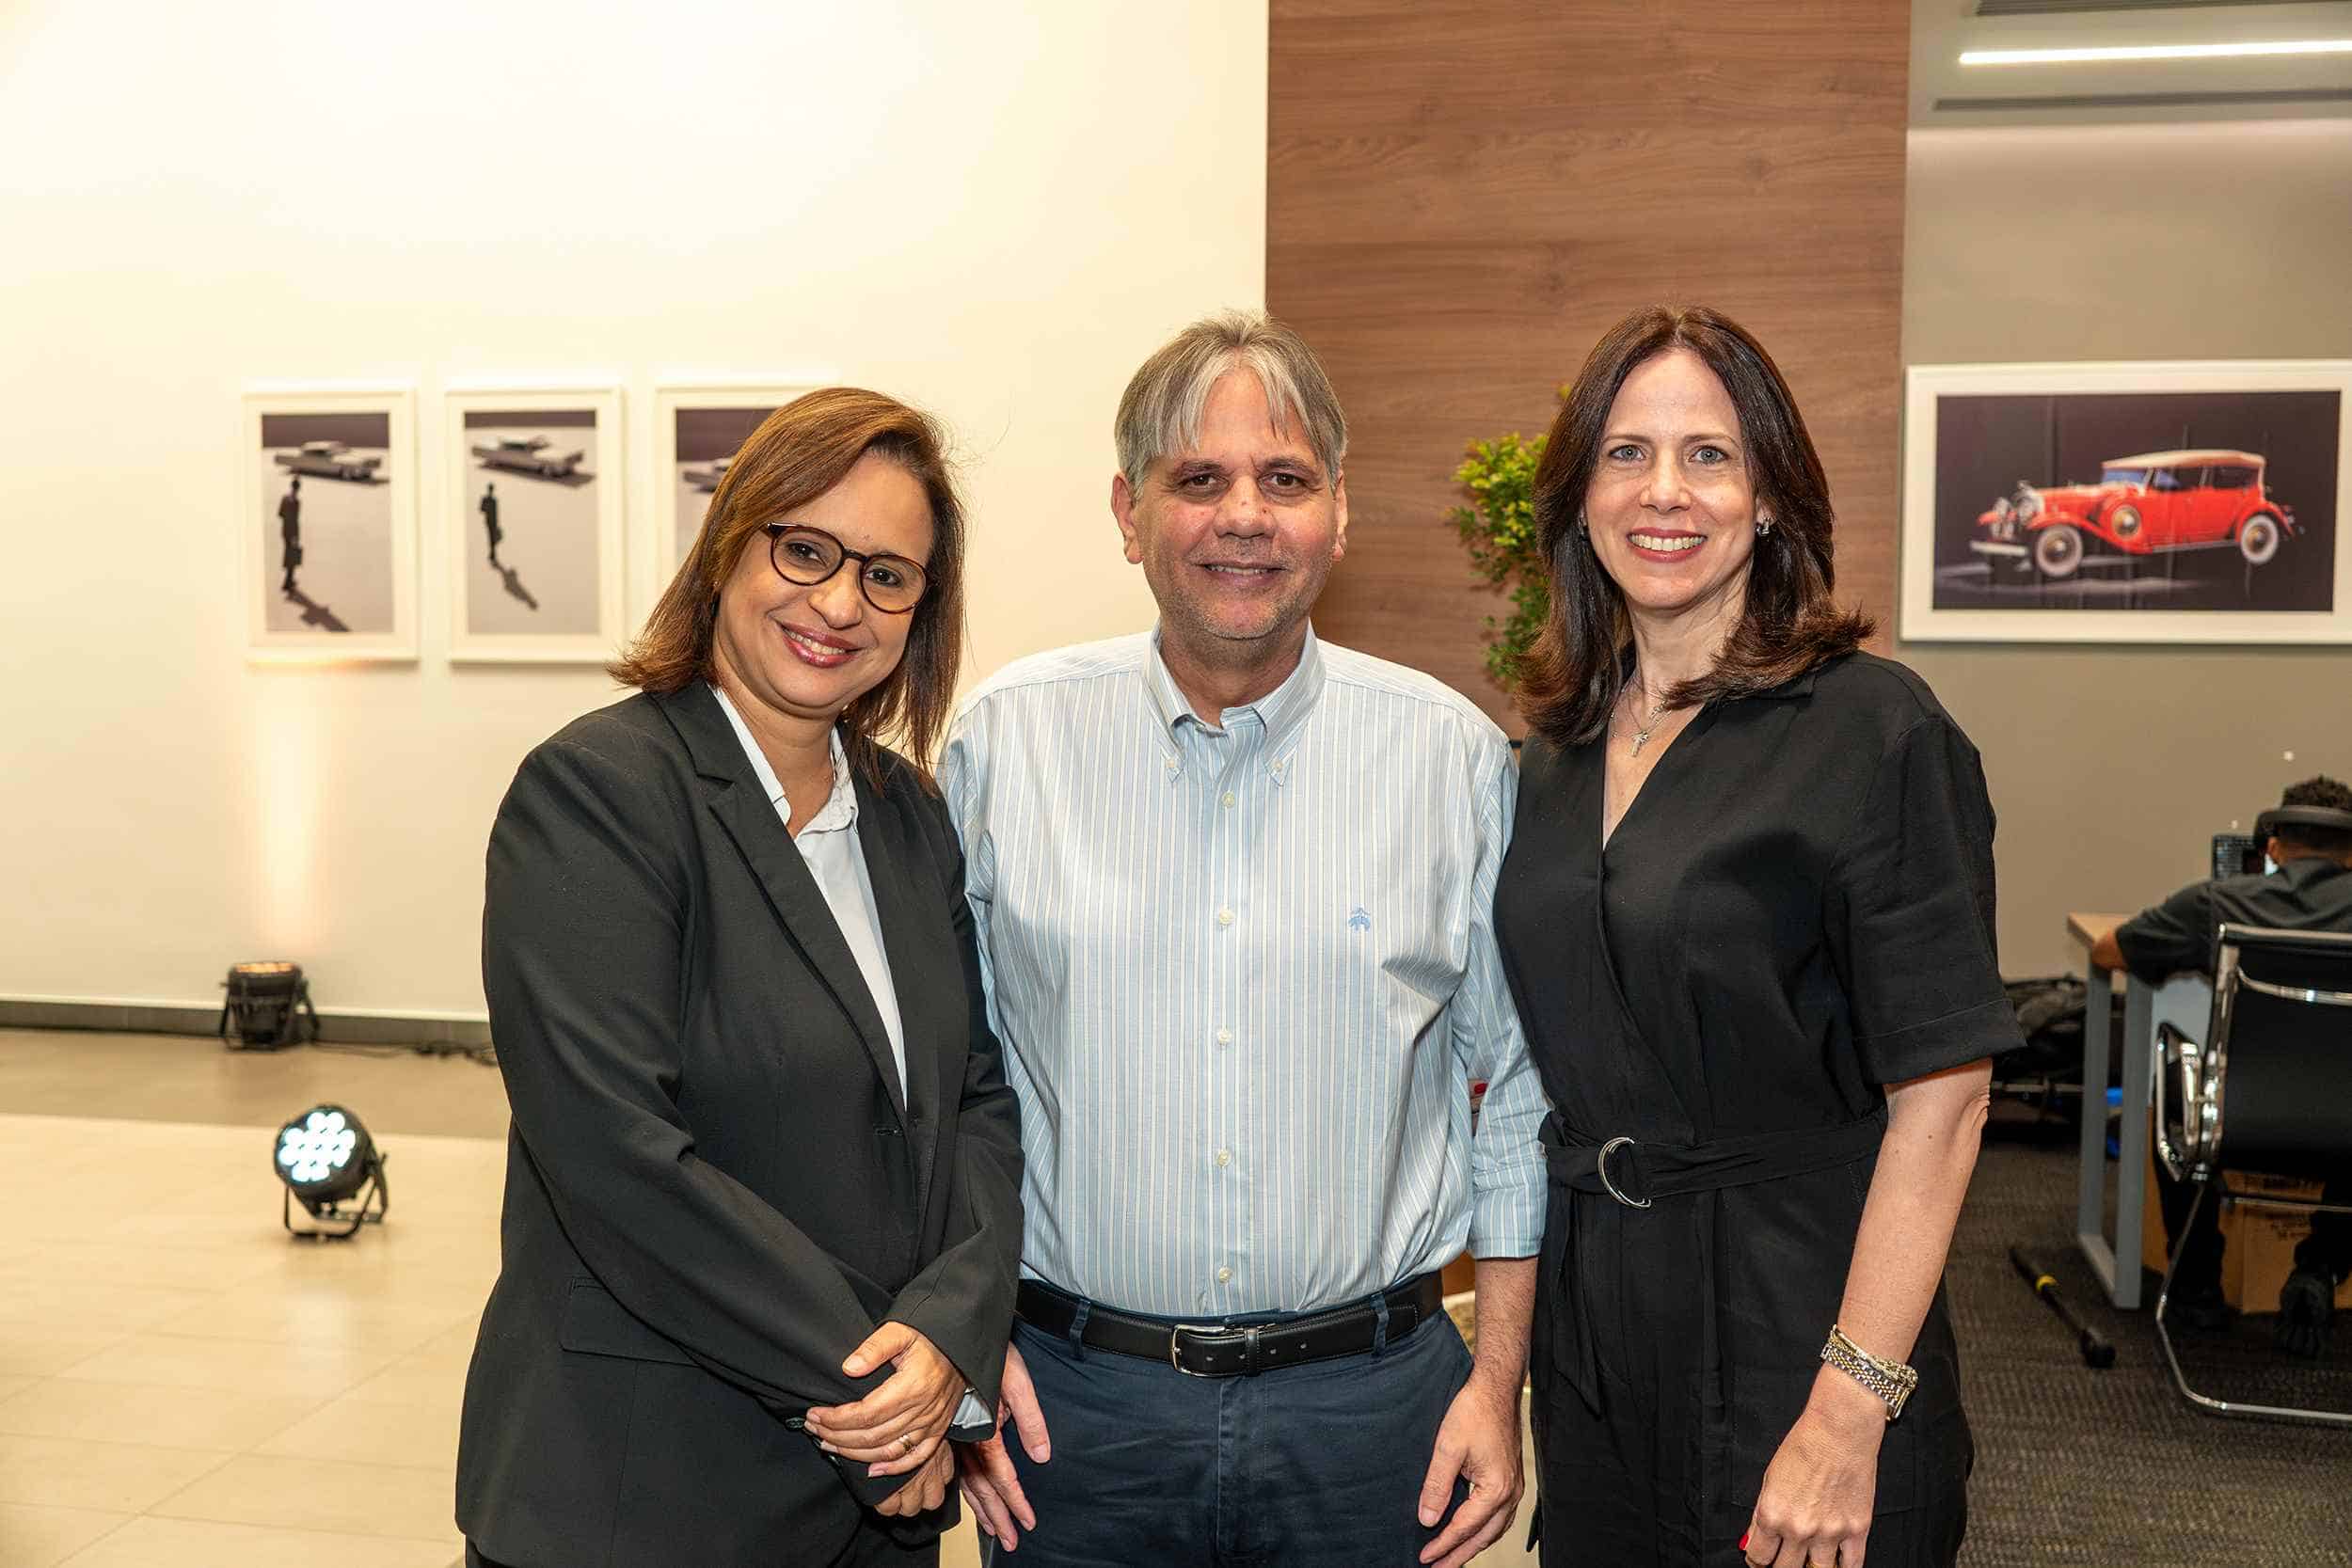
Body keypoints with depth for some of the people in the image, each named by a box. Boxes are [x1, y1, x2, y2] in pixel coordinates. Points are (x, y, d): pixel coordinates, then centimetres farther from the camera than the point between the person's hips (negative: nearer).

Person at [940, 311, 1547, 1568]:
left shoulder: (1453, 754, -3)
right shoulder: (1004, 738, -4)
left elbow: (1518, 1091, 3)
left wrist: (1499, 1381, 1)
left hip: (1369, 1409, 1)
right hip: (1073, 1398, 0)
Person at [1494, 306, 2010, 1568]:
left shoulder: (1873, 730, -12)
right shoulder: (1553, 754, 6)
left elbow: (1940, 1092, -16)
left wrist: (1850, 1415, -21)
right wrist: (1501, 1351, 11)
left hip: (1792, 1328, -5)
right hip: (1589, 1331, 6)